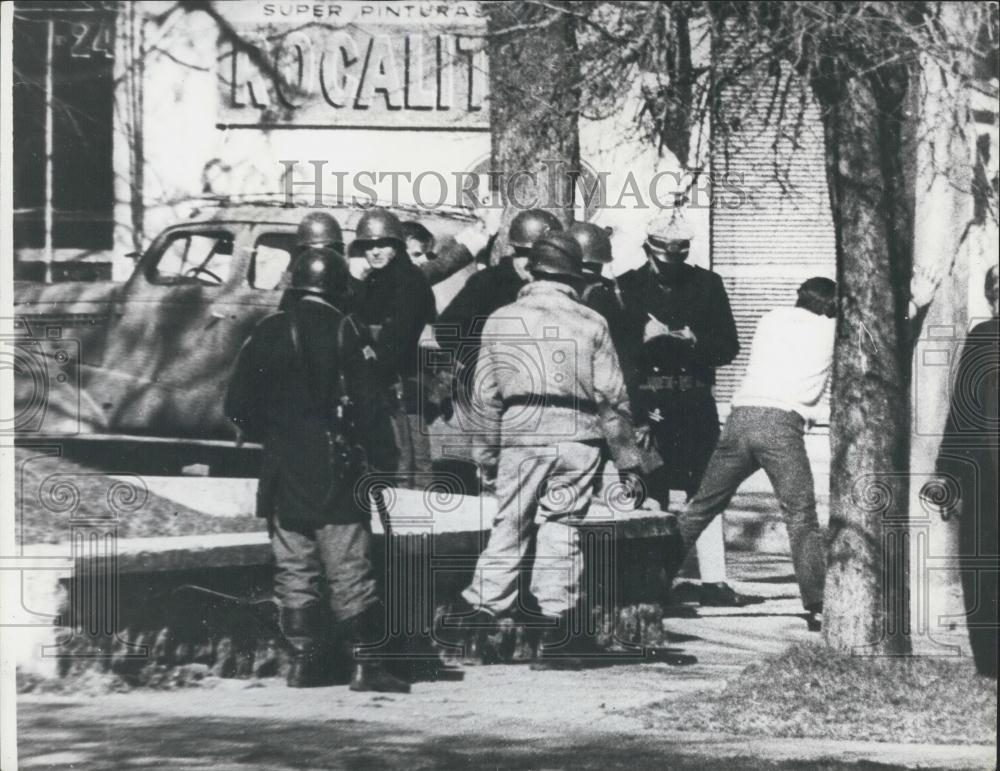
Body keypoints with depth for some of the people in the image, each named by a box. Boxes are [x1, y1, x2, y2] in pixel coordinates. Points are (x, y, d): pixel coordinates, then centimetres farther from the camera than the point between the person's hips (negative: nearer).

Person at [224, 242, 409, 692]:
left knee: (294, 570, 10)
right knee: (349, 570, 0)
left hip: (283, 471, 3)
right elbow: (365, 401, -11)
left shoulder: (268, 334, 2)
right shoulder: (346, 333, -6)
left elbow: (237, 406, 3)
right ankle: (365, 663, -4)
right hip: (336, 470, -2)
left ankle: (304, 661, 10)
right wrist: (362, 448, 3)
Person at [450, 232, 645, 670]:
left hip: (520, 438, 1)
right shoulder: (590, 324, 3)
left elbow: (488, 396, 7)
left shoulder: (501, 321, 6)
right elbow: (612, 399, 2)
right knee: (561, 534, 3)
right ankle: (554, 641, 3)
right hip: (576, 438, -1)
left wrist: (487, 456, 14)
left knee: (509, 530, 10)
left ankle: (478, 622, 4)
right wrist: (627, 461, 8)